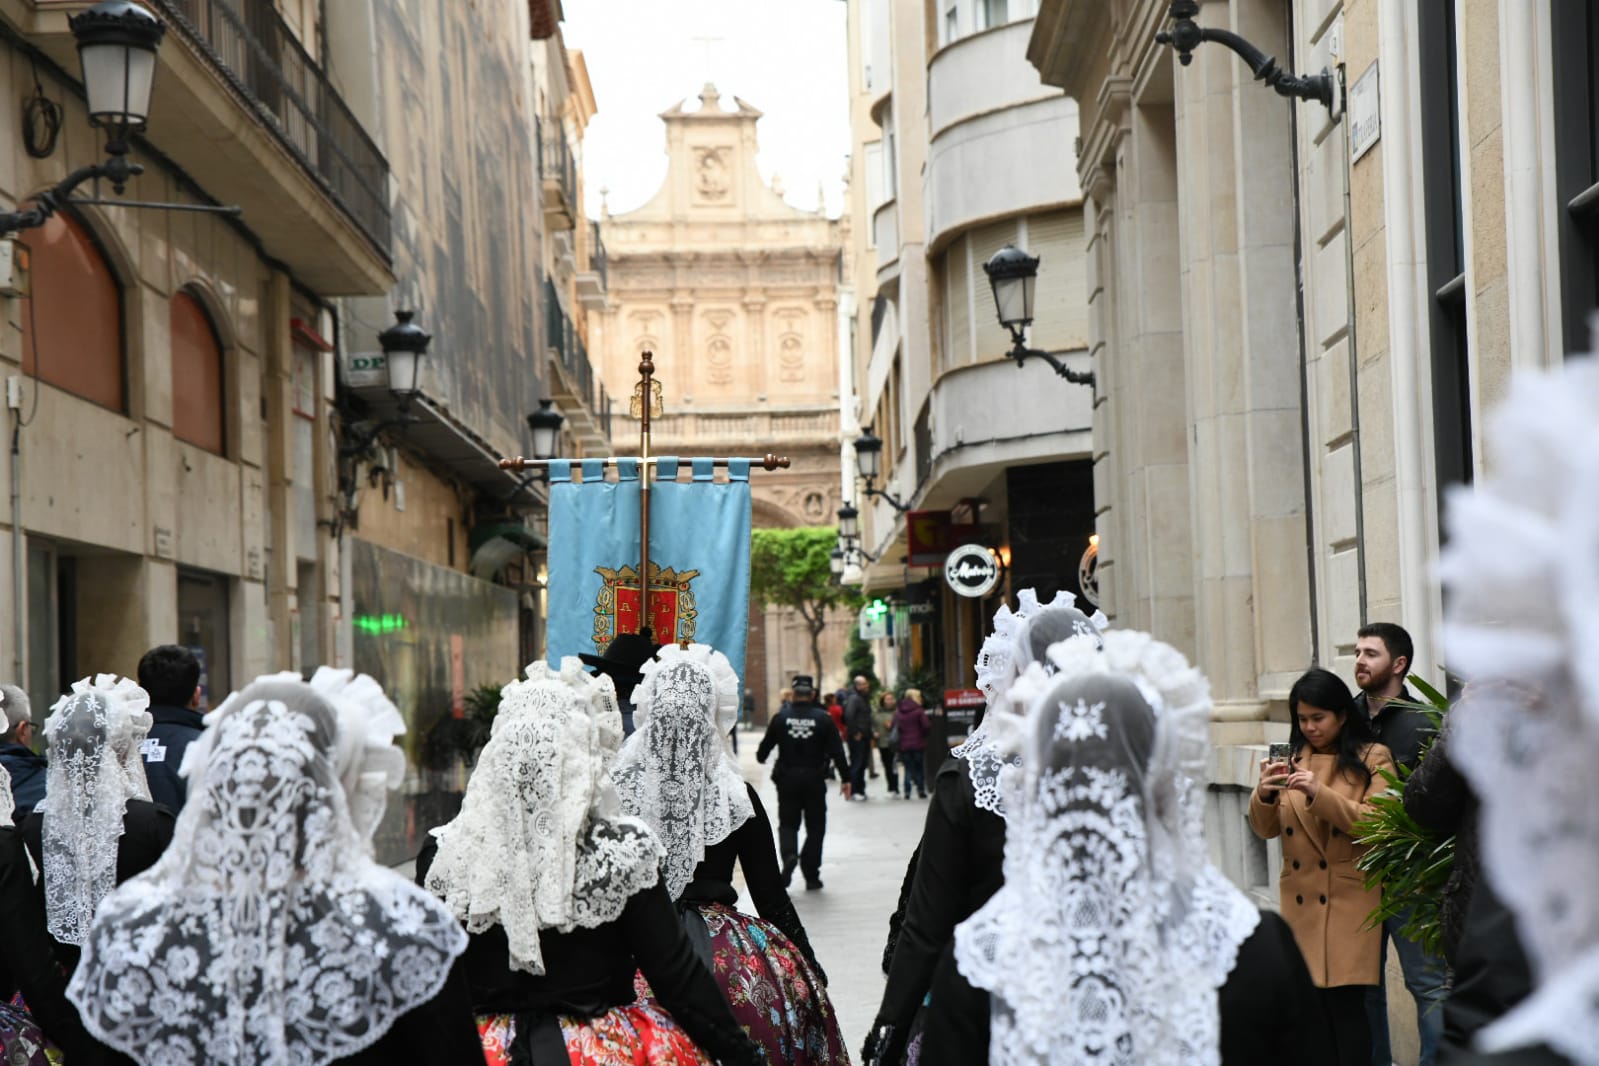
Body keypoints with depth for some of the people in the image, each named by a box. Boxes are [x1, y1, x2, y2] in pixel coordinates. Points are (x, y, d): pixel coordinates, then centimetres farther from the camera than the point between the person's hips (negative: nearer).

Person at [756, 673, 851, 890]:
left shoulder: (781, 718, -4)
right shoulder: (823, 719, -6)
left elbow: (766, 745, 4)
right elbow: (837, 751, -7)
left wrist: (761, 757, 27)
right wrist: (845, 778, 0)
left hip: (787, 779, 0)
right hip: (814, 780, 0)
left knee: (788, 823, 13)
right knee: (815, 827, 9)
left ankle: (789, 854, -18)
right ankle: (811, 876, 7)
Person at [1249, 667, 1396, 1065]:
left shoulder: (1373, 758, 0)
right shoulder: (1292, 759, 12)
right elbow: (1265, 829, 8)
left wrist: (1320, 794, -22)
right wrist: (1264, 795, -13)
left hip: (1349, 902, -4)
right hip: (1301, 902, 4)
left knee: (1346, 1003, -9)